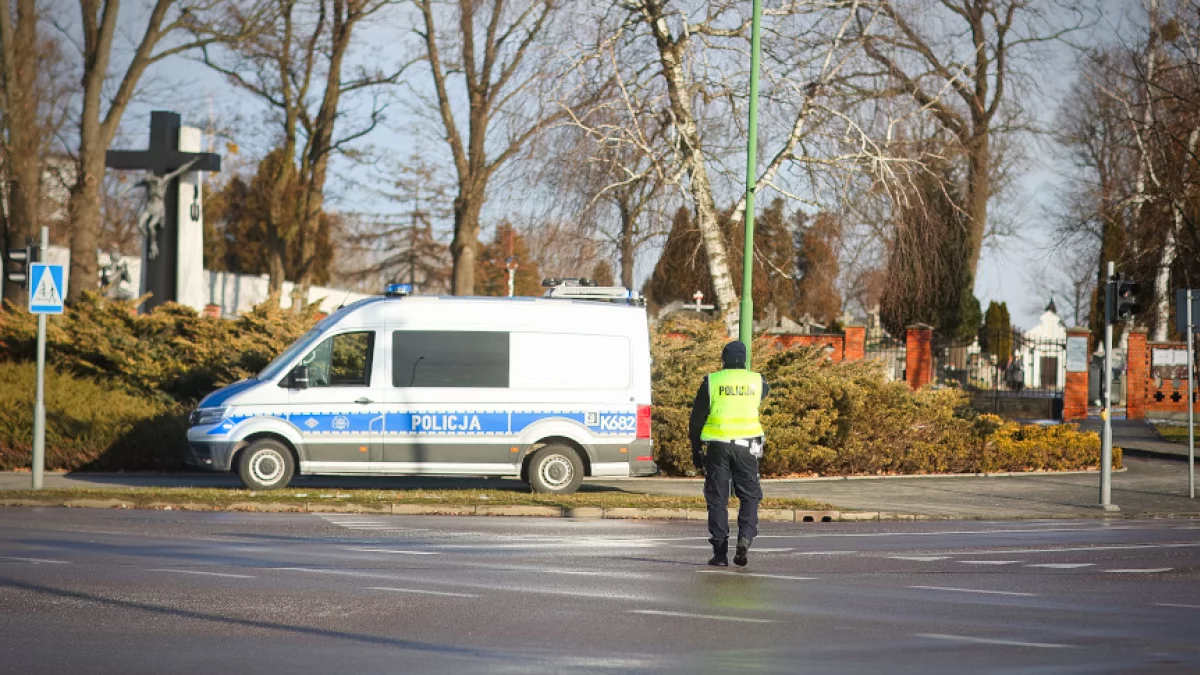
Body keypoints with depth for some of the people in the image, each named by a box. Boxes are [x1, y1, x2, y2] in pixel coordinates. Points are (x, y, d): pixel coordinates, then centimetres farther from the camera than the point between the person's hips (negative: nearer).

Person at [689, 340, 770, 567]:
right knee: (749, 496, 11)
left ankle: (720, 553, 3)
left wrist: (696, 451, 10)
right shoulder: (756, 381, 2)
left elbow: (696, 420, 1)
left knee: (717, 499, 5)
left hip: (717, 446, -1)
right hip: (746, 445, 1)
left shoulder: (711, 382, -1)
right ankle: (745, 536, -14)